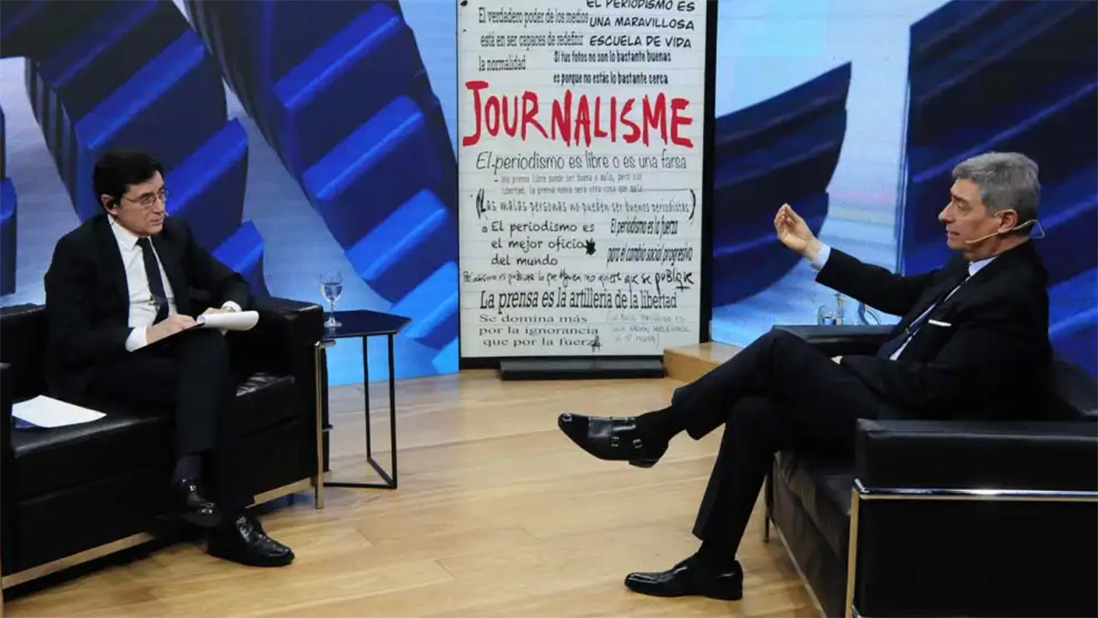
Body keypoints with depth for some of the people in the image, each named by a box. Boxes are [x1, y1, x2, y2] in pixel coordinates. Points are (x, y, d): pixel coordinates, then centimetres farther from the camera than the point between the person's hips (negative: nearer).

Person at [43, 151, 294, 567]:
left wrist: (228, 309, -9)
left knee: (211, 345, -30)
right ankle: (233, 523, -31)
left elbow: (231, 282, 16)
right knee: (211, 386, -30)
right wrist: (145, 335, -27)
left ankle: (187, 477, -36)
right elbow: (68, 344, -15)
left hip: (176, 352, 5)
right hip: (103, 369, -5)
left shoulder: (175, 234, 9)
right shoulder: (76, 250, -8)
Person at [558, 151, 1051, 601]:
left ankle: (652, 431, -3)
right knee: (753, 412, -5)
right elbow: (899, 294, 17)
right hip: (890, 406, 9)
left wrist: (845, 367, -10)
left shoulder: (1011, 296, -20)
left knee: (780, 349, -17)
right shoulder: (978, 266, 10)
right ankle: (714, 565, 1)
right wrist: (811, 249, 13)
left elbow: (934, 389, -24)